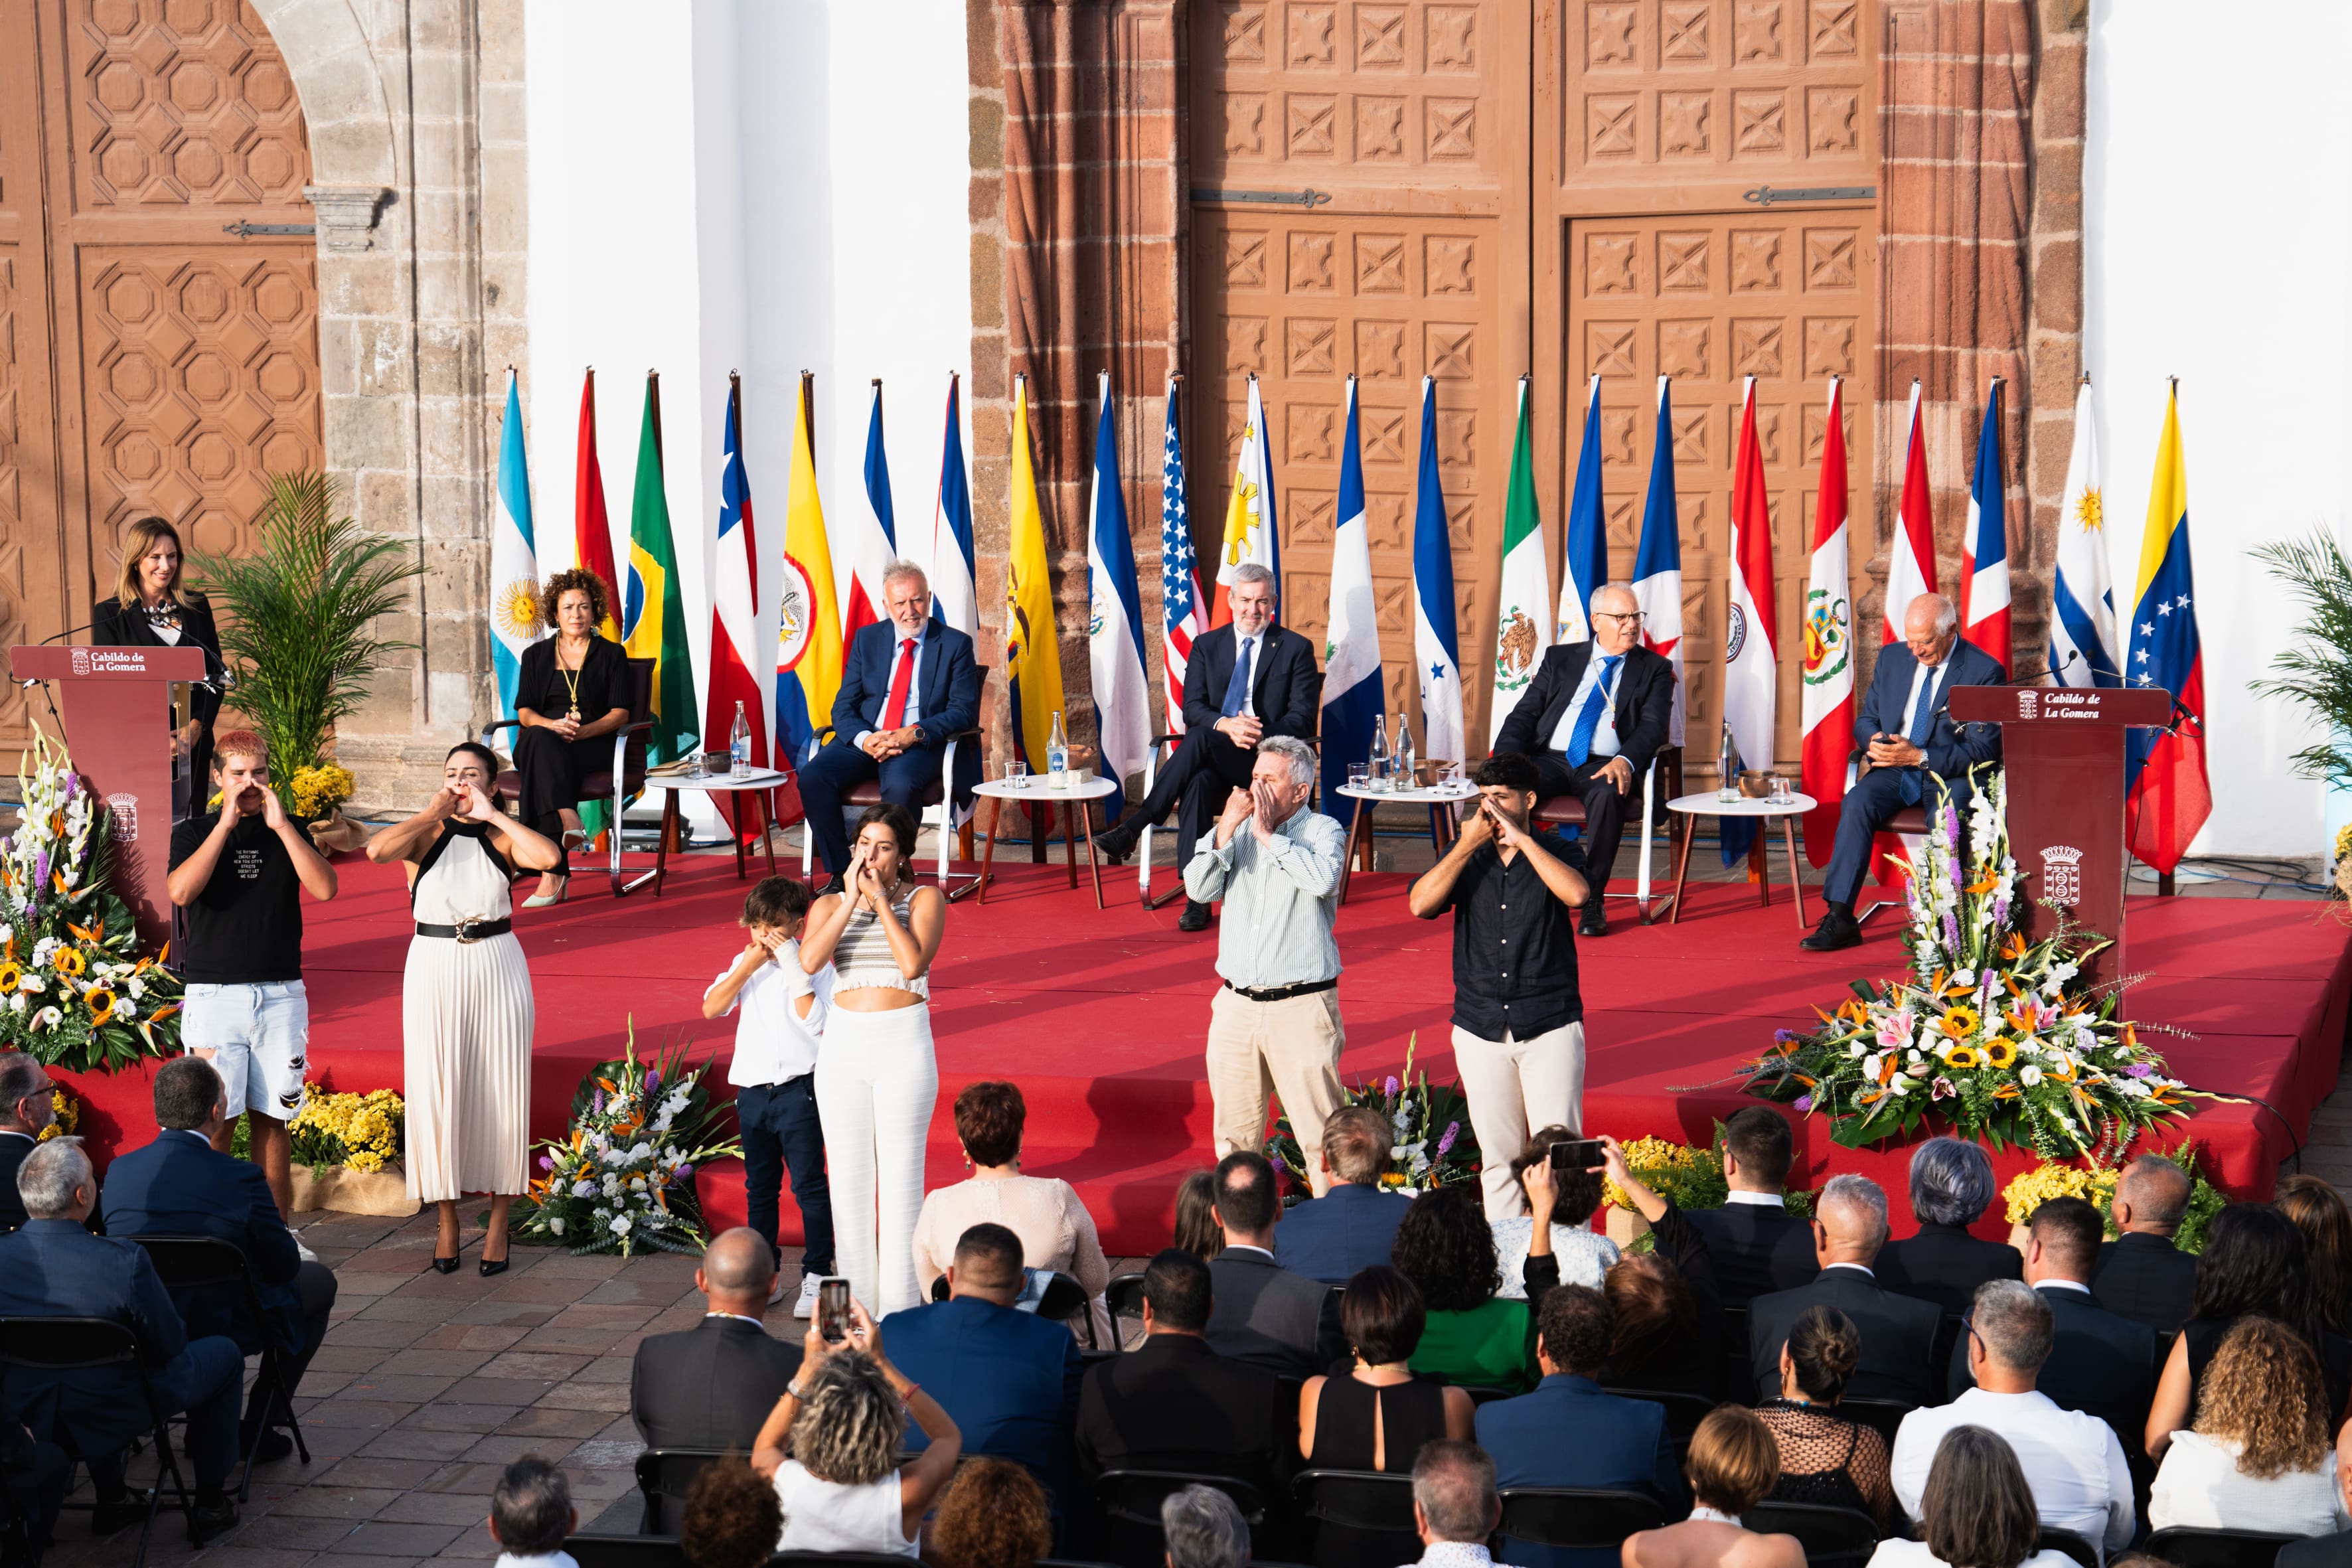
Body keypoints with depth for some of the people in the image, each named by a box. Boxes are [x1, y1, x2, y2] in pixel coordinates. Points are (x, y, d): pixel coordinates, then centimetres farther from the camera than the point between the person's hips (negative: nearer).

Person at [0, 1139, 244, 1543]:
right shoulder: (124, 1261, -28)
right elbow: (169, 1347, -14)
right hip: (112, 1418, -4)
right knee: (224, 1354, 19)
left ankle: (111, 1499, 39)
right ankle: (210, 1506, 26)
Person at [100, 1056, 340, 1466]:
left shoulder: (118, 1171, -9)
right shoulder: (240, 1179, -21)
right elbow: (285, 1266, -11)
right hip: (225, 1330, -5)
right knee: (318, 1281, 21)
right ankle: (260, 1428, 20)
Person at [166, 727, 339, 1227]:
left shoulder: (287, 832, 9)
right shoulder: (194, 833, 5)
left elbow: (325, 888, -7)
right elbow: (180, 890, -15)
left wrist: (282, 826, -13)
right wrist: (226, 823, -14)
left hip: (281, 994, 2)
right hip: (214, 994, -2)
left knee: (271, 1118, 6)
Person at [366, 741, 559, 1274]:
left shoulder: (502, 838, 1)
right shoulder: (426, 834, 0)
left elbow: (549, 857, -20)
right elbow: (376, 850, -21)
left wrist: (493, 814, -15)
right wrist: (432, 812, -13)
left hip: (498, 969, 0)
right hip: (435, 970, 0)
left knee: (500, 1091, 4)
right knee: (437, 1092, 3)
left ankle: (498, 1224, 15)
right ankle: (447, 1221, 16)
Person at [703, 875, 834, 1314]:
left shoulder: (814, 967, -6)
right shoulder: (746, 963, 8)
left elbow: (816, 1023, -20)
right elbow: (711, 1008, -2)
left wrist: (793, 969, -21)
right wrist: (747, 967, -10)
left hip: (798, 1089, -6)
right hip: (752, 1090, 6)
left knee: (808, 1184, -4)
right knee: (759, 1187, 14)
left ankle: (817, 1276, 3)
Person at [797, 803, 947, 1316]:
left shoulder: (925, 900, 1)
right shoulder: (830, 904, 8)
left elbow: (913, 963, -16)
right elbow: (809, 960, -12)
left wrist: (881, 900, -11)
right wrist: (851, 899, -11)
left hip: (904, 1045, -3)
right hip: (843, 1043, 3)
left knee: (901, 1175, -2)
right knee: (848, 1177, 7)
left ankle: (899, 1305, 4)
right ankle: (856, 1300, 17)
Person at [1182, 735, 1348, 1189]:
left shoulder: (1323, 831, -2)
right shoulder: (1238, 830, 11)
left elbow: (1323, 879, -23)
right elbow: (1199, 888, 0)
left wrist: (1268, 835, -14)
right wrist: (1227, 828, -9)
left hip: (1301, 1007, -5)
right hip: (1236, 1005, 5)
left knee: (1321, 1133, -5)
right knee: (1233, 1131, 12)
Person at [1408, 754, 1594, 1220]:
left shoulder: (1555, 852, 2)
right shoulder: (1466, 856, 9)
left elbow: (1577, 894, -20)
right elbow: (1421, 904, -7)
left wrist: (1521, 840, -17)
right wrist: (1468, 845, -10)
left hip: (1550, 1026, -3)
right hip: (1481, 1028, 3)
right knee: (1498, 1156, 7)